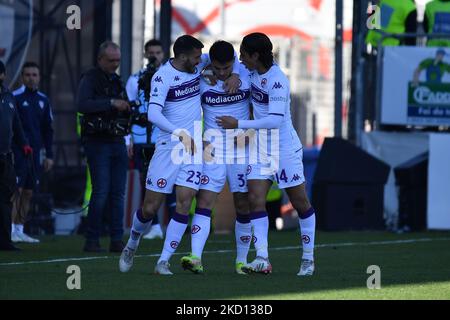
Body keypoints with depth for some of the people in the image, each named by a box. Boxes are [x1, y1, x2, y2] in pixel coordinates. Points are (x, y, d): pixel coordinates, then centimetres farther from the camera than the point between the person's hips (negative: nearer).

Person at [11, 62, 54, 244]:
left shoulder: (43, 100, 13)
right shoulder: (15, 97, -5)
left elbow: (48, 130, 18)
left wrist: (49, 155, 14)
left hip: (35, 153, 6)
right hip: (18, 152, -6)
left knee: (28, 193, 7)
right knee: (16, 191, -11)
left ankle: (20, 231, 13)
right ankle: (11, 231, -11)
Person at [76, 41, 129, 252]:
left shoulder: (117, 81, 18)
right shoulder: (89, 79, -4)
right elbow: (82, 105, -20)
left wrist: (131, 111, 4)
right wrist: (111, 103, -24)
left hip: (118, 142, 7)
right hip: (97, 142, -7)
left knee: (118, 193, 3)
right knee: (101, 192, -11)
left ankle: (116, 240, 6)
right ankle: (92, 240, -5)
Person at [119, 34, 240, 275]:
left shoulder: (197, 64, 4)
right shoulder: (162, 76, -14)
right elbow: (153, 114, -25)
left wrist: (235, 75, -1)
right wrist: (180, 134, -35)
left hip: (194, 147, 4)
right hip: (169, 146, -4)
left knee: (184, 203, -10)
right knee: (150, 208, 0)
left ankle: (163, 261, -7)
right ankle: (132, 244, 30)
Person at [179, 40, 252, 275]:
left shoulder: (246, 75, -4)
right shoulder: (201, 79, -4)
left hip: (242, 149, 0)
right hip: (212, 148, 0)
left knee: (243, 205, 3)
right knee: (204, 201, -12)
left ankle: (241, 261, 13)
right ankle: (195, 258, -21)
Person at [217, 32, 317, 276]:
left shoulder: (277, 81, -23)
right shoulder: (254, 71, 0)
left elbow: (275, 119, -29)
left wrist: (238, 124, -27)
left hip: (285, 149, -7)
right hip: (260, 147, 7)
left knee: (300, 203, 6)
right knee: (255, 199, -9)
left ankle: (308, 258, 20)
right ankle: (262, 259, -16)